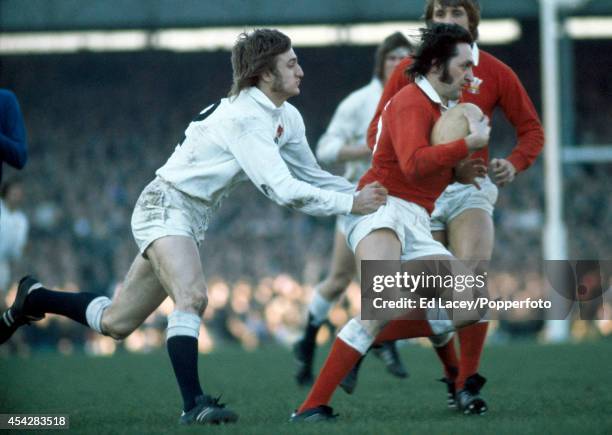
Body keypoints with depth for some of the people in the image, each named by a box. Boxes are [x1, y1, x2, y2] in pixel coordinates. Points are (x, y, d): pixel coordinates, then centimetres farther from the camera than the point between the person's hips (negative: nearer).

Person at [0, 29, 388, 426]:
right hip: (166, 205, -9)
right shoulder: (244, 117, -24)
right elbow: (281, 189, -29)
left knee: (116, 323, 11)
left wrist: (362, 194, 5)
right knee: (192, 295, -32)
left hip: (192, 216, 9)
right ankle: (193, 405, -34)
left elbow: (311, 176, 16)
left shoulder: (287, 119, 4)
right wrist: (349, 204, -26)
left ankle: (34, 299, 32)